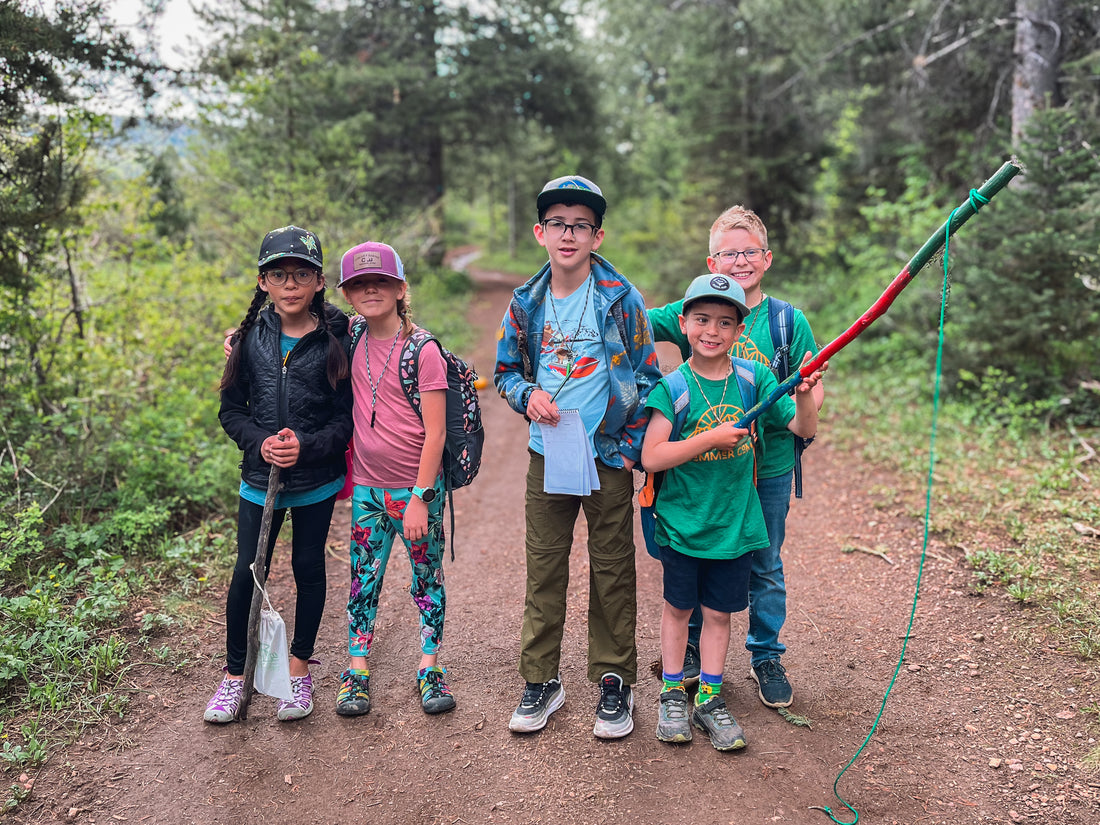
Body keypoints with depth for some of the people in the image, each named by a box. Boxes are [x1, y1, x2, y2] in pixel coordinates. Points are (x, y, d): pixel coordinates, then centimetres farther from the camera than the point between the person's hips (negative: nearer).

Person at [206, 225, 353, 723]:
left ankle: (299, 669, 29)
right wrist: (259, 442, -15)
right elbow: (231, 410, 4)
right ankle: (235, 675, 22)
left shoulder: (336, 341, -7)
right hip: (259, 477, 2)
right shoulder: (250, 338, 0)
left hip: (317, 481, -1)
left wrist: (307, 447, -21)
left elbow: (347, 418, -6)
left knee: (308, 568, 11)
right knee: (246, 573, 3)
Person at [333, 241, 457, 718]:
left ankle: (430, 667, 23)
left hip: (418, 488, -4)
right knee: (363, 579, 9)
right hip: (367, 486, 4)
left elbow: (435, 433, -14)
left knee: (428, 577, 9)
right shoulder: (353, 336, 2)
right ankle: (356, 671, 21)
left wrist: (419, 498, -17)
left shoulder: (422, 350, -13)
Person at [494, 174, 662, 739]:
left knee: (612, 572, 7)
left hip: (609, 459, -2)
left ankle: (614, 681, 22)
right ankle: (542, 679, 23)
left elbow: (649, 379, -1)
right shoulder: (527, 304, 3)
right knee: (544, 570, 8)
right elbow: (504, 371, 14)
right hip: (547, 454, 3)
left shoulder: (621, 300, -5)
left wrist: (632, 450, -6)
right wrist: (528, 395, -8)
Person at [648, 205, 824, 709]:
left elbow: (814, 390, 0)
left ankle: (766, 657, 32)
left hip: (768, 466, 0)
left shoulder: (789, 320, -3)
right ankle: (690, 647, 34)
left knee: (765, 568, 13)